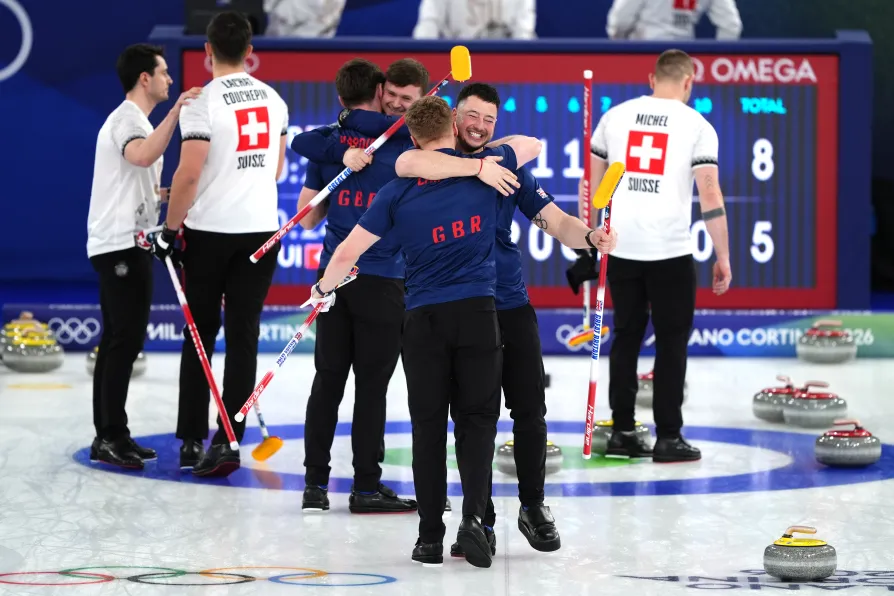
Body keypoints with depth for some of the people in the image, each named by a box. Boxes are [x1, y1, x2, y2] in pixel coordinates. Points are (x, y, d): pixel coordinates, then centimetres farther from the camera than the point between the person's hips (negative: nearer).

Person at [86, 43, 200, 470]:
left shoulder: (132, 119, 21)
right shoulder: (128, 118, -12)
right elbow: (142, 156, -35)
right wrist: (175, 111, -39)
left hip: (124, 245, 11)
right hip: (123, 243, -11)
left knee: (118, 340, 11)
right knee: (126, 339, -11)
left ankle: (108, 437, 13)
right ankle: (112, 437, -11)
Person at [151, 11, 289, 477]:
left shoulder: (203, 102, -13)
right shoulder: (273, 99, 6)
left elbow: (189, 173, -17)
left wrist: (170, 230, -7)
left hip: (209, 232, -4)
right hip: (261, 229, 4)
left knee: (200, 335, 9)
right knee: (243, 336, 3)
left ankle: (191, 440, 13)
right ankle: (227, 440, -2)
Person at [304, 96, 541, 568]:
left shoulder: (398, 192, 2)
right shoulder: (486, 168, 4)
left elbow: (348, 252, 4)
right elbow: (532, 145, 26)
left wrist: (324, 289, 23)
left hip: (424, 317, 0)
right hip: (477, 311, 0)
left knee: (429, 427, 8)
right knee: (477, 418, 7)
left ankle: (431, 537, 8)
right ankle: (473, 516, -13)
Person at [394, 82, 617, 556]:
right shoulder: (435, 164, -2)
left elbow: (555, 221, 3)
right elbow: (405, 163, -28)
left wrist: (590, 237, -19)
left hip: (511, 307, 3)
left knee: (530, 412, 3)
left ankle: (533, 508, 20)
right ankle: (482, 521, 12)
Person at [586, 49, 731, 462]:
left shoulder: (616, 115, 7)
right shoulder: (696, 125, -3)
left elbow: (591, 180, 11)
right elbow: (710, 196, -10)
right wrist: (723, 257, -5)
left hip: (621, 248, 4)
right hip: (670, 251, -4)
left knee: (626, 336, 12)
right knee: (672, 342, 4)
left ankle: (621, 432, 12)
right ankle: (668, 438, 4)